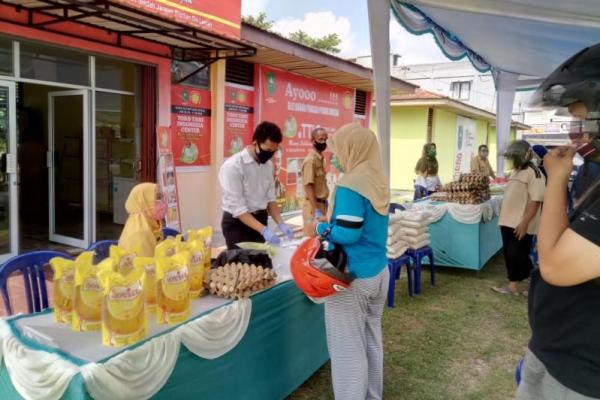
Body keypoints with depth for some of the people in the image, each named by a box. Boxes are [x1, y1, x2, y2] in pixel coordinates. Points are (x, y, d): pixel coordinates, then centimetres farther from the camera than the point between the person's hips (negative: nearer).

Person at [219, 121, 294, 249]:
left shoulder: (268, 164, 0)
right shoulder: (233, 166, -20)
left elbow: (270, 197, 7)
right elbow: (237, 207, -23)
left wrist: (281, 224, -7)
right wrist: (263, 230, -30)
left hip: (260, 219, 6)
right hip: (237, 223, -6)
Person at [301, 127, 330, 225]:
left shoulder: (320, 158, 12)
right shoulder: (310, 160, -16)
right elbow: (308, 186, -20)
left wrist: (324, 205, 16)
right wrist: (316, 211, -24)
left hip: (322, 205, 9)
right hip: (314, 207, -9)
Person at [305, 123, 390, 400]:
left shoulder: (350, 186, -20)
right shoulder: (378, 181, 6)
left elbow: (347, 234, -23)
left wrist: (320, 228, -7)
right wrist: (329, 223, 11)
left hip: (353, 278, -9)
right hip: (379, 272, 9)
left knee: (347, 349, 5)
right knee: (371, 340, 20)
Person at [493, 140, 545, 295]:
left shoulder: (533, 173, -15)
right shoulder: (514, 171, 14)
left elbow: (535, 201, -21)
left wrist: (524, 223, -25)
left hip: (521, 225, -9)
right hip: (508, 221, 9)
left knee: (517, 256, -2)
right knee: (510, 254, 13)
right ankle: (513, 285, 26)